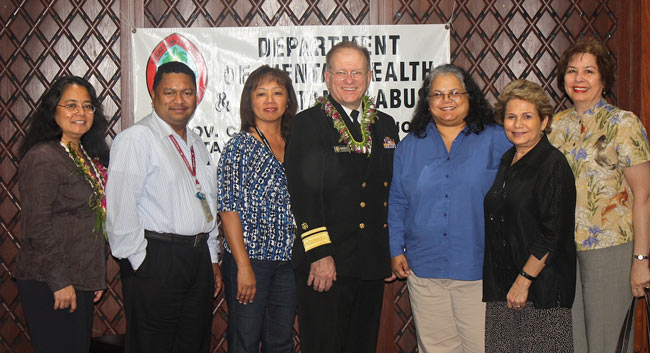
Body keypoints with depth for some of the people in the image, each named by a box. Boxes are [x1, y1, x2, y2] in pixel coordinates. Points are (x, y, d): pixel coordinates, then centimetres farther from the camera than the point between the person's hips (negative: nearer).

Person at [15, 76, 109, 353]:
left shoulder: (89, 157, 12)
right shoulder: (42, 158, -13)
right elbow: (37, 226, -18)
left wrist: (97, 276, 16)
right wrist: (59, 282, -18)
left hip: (82, 282, 8)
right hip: (49, 286, -8)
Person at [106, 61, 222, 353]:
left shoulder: (197, 145, 18)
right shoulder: (136, 138, -8)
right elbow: (121, 207, -14)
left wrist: (212, 260, 19)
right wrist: (139, 261, -14)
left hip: (198, 258, 8)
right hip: (155, 260, -7)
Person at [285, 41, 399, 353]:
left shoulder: (385, 125, 13)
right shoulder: (308, 123, -4)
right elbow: (303, 194, -12)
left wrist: (393, 252, 13)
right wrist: (319, 255, -17)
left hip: (373, 265, 5)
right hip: (324, 264, -5)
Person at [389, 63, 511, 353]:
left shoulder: (496, 140, 2)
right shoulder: (410, 145, 10)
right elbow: (397, 202, 14)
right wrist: (396, 250, 7)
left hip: (478, 267, -2)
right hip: (423, 267, 2)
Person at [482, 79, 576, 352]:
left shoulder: (552, 164, -10)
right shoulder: (507, 161, 12)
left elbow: (552, 234, -16)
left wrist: (524, 280, -16)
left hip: (541, 286, -7)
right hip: (501, 284, 7)